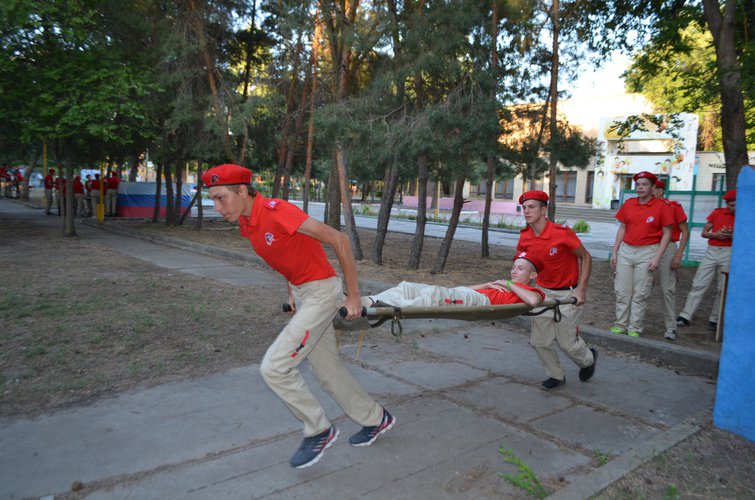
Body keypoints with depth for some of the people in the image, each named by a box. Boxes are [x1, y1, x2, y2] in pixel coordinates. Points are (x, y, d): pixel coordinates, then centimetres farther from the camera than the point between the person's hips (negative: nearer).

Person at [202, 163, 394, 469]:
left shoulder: (276, 212, -24)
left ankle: (318, 431, 10)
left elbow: (339, 240, -22)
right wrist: (291, 293, 16)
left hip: (321, 292, -9)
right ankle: (375, 419, 36)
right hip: (302, 294, 9)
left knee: (274, 368, -11)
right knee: (328, 370, 16)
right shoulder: (246, 224, 3)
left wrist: (353, 296, -18)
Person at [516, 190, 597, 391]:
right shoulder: (525, 237, -4)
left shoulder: (562, 234, -21)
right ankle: (556, 376, 28)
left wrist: (581, 289, -15)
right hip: (543, 291, 5)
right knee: (539, 341, 4)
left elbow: (586, 258, -9)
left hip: (568, 294, -5)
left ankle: (588, 358, 36)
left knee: (566, 341, 1)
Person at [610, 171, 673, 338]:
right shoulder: (628, 204, 7)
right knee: (622, 291, 6)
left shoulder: (661, 206, -4)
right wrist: (614, 252, 9)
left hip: (647, 252, -4)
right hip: (626, 250, 4)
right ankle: (620, 325, 15)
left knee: (640, 294, 1)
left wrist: (657, 257, -9)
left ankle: (634, 329, 10)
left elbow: (667, 233, -3)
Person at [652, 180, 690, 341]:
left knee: (668, 289, -3)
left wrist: (679, 255, -8)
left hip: (667, 249, -4)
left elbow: (685, 232, -1)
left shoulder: (674, 206, -4)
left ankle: (670, 327, 4)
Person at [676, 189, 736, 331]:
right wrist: (716, 234, -11)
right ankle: (685, 316, -2)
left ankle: (714, 320, 11)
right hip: (711, 251, 1)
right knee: (698, 285, -2)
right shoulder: (717, 213, 6)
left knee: (722, 289, 2)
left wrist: (732, 235, -19)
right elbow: (704, 232, 8)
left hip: (730, 253, -1)